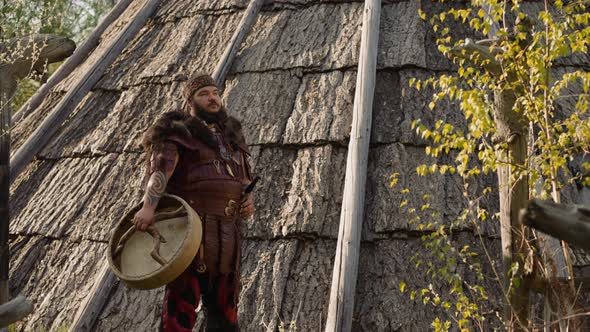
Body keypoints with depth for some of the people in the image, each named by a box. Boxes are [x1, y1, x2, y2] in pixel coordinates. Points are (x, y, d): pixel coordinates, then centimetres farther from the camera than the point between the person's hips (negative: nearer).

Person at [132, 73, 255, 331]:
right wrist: (148, 206, -32)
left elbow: (244, 175, 27)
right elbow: (161, 167, -15)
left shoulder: (230, 135, 22)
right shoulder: (181, 132, 1)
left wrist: (248, 198, 4)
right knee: (182, 300, -6)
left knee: (224, 303, 10)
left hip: (226, 233, 6)